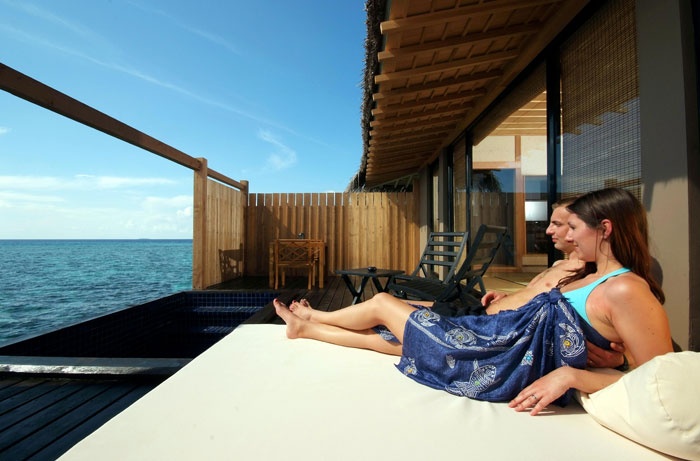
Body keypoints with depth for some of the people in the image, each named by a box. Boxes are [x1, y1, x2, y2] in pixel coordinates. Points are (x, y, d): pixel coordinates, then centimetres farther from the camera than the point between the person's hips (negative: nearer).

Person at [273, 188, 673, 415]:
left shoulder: (627, 289, -17)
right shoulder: (594, 276, 11)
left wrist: (571, 374, -23)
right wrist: (510, 303, 17)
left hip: (502, 360, -8)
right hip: (497, 335, 8)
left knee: (382, 303, 4)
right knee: (386, 336, 14)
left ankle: (314, 316, 34)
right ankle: (306, 326, 35)